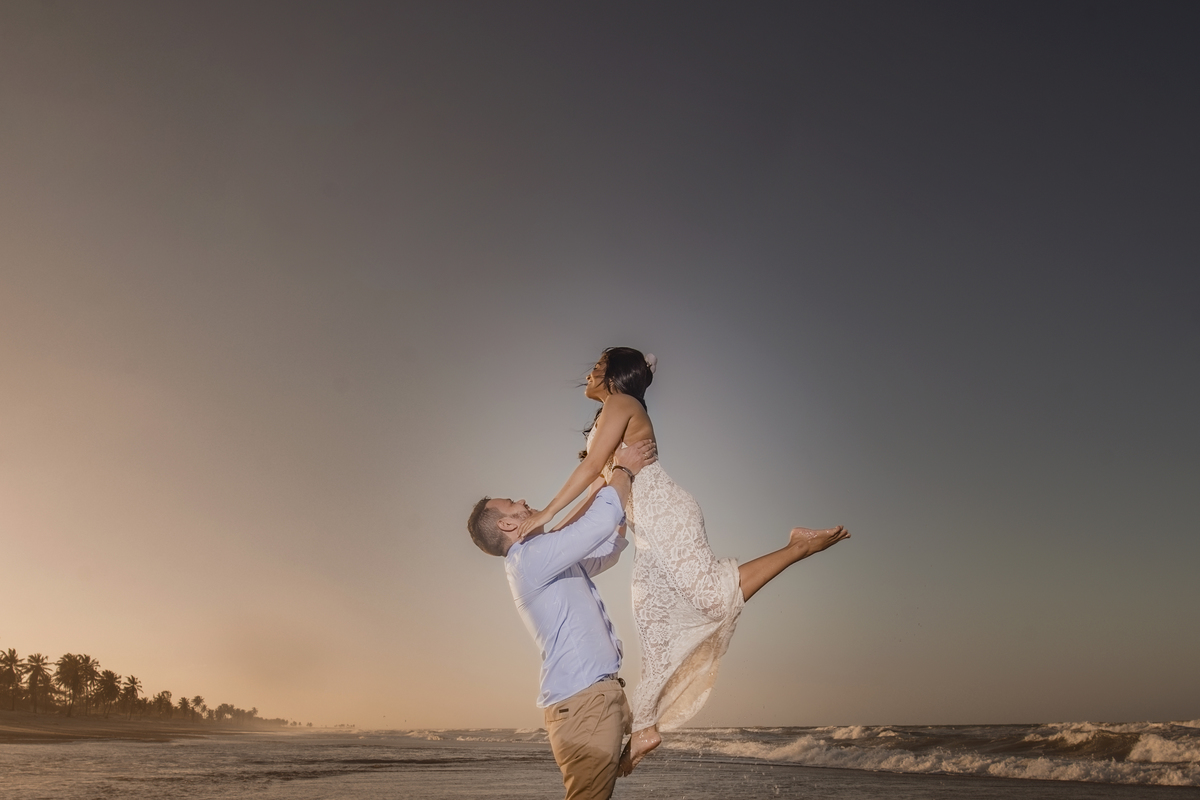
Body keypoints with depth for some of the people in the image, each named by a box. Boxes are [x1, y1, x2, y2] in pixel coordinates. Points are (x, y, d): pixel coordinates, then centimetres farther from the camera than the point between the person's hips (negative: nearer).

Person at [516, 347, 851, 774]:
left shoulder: (620, 403, -1)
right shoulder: (607, 422, 27)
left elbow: (593, 466, -13)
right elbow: (600, 487, 26)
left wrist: (545, 514, -14)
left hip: (662, 513, -10)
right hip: (647, 530, 10)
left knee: (713, 595, -17)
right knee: (653, 625, 5)